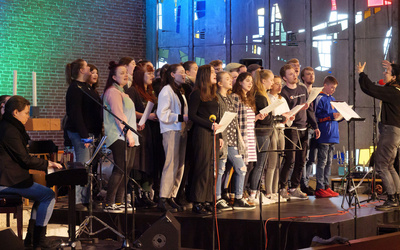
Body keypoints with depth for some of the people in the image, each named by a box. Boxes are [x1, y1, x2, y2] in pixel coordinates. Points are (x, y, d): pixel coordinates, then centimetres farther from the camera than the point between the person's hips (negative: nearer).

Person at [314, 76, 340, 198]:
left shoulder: (332, 99, 18)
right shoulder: (320, 99, -7)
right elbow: (317, 117, -14)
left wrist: (340, 116, 4)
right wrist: (332, 116, -21)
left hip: (333, 136, 8)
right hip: (324, 136, -8)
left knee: (329, 162, 11)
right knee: (322, 162, -7)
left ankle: (326, 186, 15)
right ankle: (319, 188, -6)